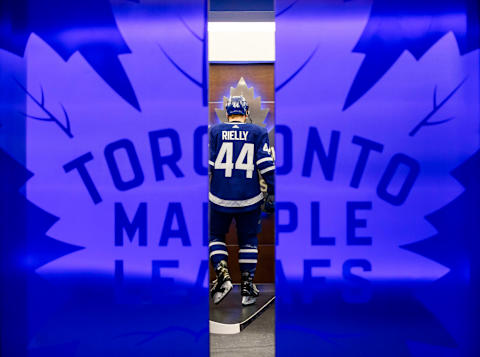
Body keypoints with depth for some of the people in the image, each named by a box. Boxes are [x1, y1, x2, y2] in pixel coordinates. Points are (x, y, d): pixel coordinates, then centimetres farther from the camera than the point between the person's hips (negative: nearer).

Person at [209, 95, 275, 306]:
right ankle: (247, 286, 18)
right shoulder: (259, 132, 5)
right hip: (249, 199, 1)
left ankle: (222, 274, 1)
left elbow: (207, 164, 1)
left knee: (215, 236, 19)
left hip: (220, 198, 0)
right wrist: (271, 194, 2)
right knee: (248, 240, 16)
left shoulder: (214, 131, 4)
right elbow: (266, 166, -3)